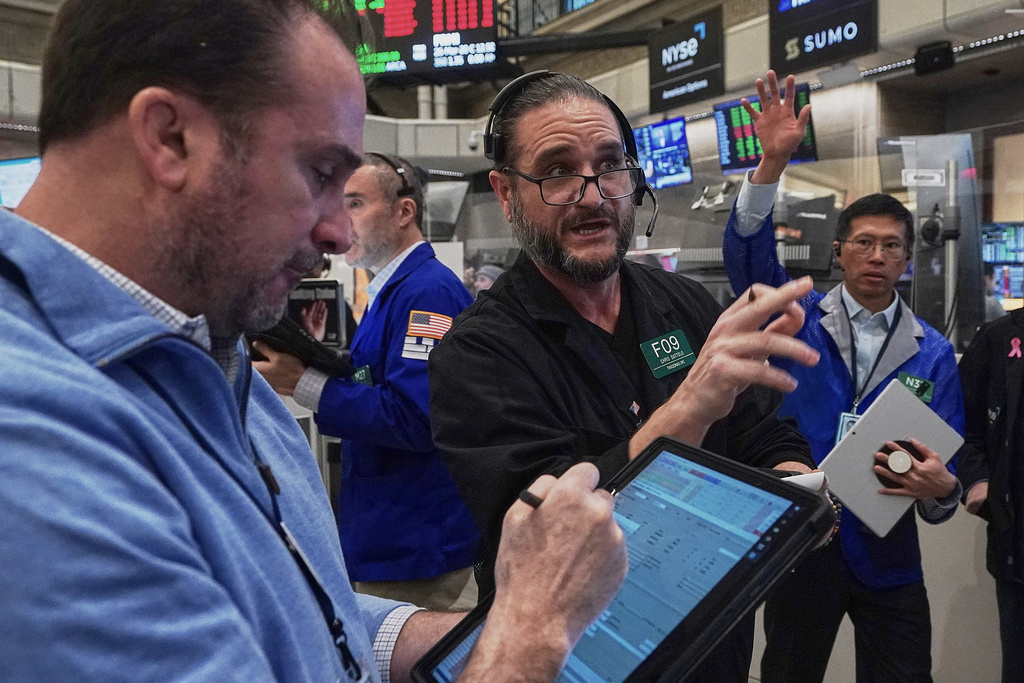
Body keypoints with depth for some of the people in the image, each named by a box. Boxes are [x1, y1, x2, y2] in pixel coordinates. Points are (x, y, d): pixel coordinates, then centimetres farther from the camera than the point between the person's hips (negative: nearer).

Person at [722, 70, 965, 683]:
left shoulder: (933, 351, 0)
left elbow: (948, 457, -2)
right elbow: (749, 255, -19)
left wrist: (941, 488, -26)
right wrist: (773, 162, -31)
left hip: (887, 557, 1)